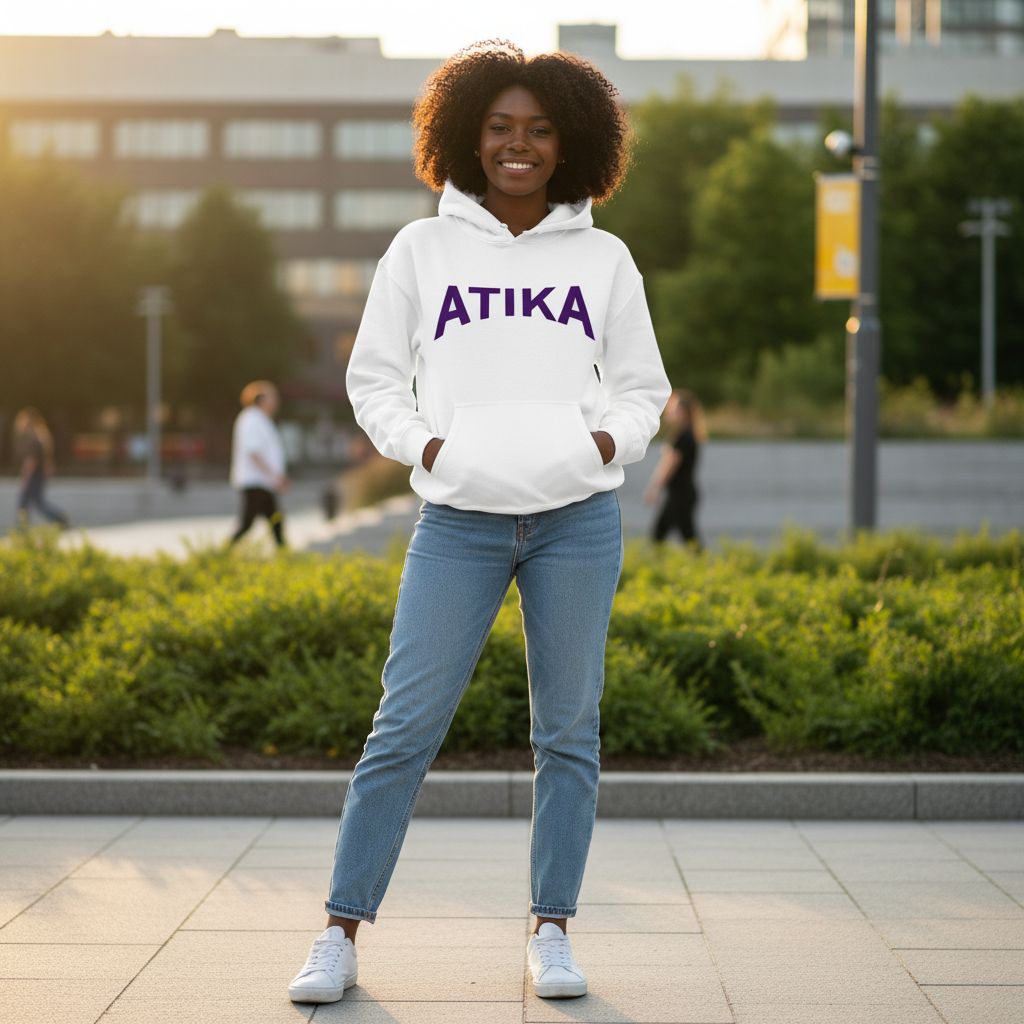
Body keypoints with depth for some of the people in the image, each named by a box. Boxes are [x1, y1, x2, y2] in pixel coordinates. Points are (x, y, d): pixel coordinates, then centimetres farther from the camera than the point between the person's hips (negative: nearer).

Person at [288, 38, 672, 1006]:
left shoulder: (604, 259, 10)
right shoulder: (422, 249, 7)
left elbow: (642, 386, 17)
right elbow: (373, 376, 12)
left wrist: (608, 440, -2)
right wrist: (420, 443, -4)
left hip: (578, 519, 1)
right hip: (458, 521, -1)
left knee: (568, 732, 4)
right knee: (405, 726, -4)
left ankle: (551, 932, 15)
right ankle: (341, 933, 5)